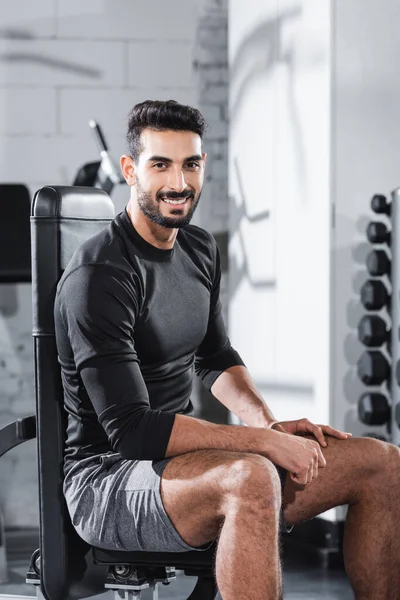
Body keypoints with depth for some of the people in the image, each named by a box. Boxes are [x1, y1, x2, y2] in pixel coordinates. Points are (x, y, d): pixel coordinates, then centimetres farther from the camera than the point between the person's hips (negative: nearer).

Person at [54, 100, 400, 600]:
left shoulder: (199, 249, 9)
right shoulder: (98, 277, -19)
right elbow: (130, 428, -24)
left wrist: (271, 423, 4)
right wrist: (263, 440, -22)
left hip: (181, 457, 9)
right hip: (107, 477, -8)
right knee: (251, 479, -40)